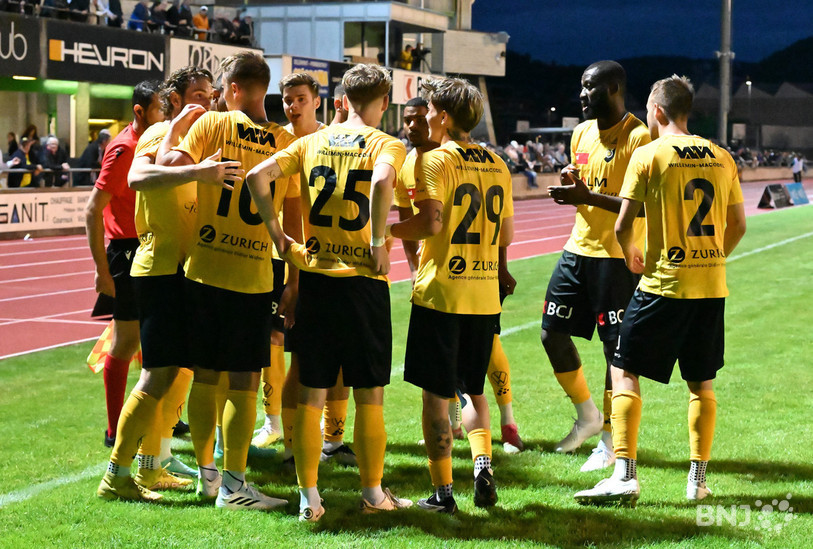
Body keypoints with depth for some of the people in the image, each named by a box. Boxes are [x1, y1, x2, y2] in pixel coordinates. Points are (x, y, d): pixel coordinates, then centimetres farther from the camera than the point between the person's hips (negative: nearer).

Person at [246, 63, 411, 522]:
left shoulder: (313, 142, 9)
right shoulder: (387, 145, -3)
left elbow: (258, 175, 0)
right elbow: (382, 181, -26)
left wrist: (276, 233, 5)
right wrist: (378, 242, -16)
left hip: (315, 274, 3)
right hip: (363, 278, -3)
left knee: (311, 393, 8)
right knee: (369, 394, 9)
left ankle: (309, 497, 11)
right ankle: (374, 493, 18)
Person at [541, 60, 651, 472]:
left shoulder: (637, 137, -13)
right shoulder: (582, 133, 12)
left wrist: (589, 197, -24)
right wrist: (569, 183, -1)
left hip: (617, 256, -8)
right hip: (578, 248, 8)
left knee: (615, 346, -1)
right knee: (552, 333, 7)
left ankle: (610, 439, 11)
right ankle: (587, 417, 26)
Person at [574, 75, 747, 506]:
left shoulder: (648, 154, -6)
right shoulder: (721, 158, 8)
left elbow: (623, 225, -7)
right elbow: (737, 225, 13)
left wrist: (631, 255, 13)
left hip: (664, 282, -5)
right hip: (712, 285, 5)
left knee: (625, 373, 3)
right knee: (702, 383, 14)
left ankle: (624, 475, -4)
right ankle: (698, 479, 16)